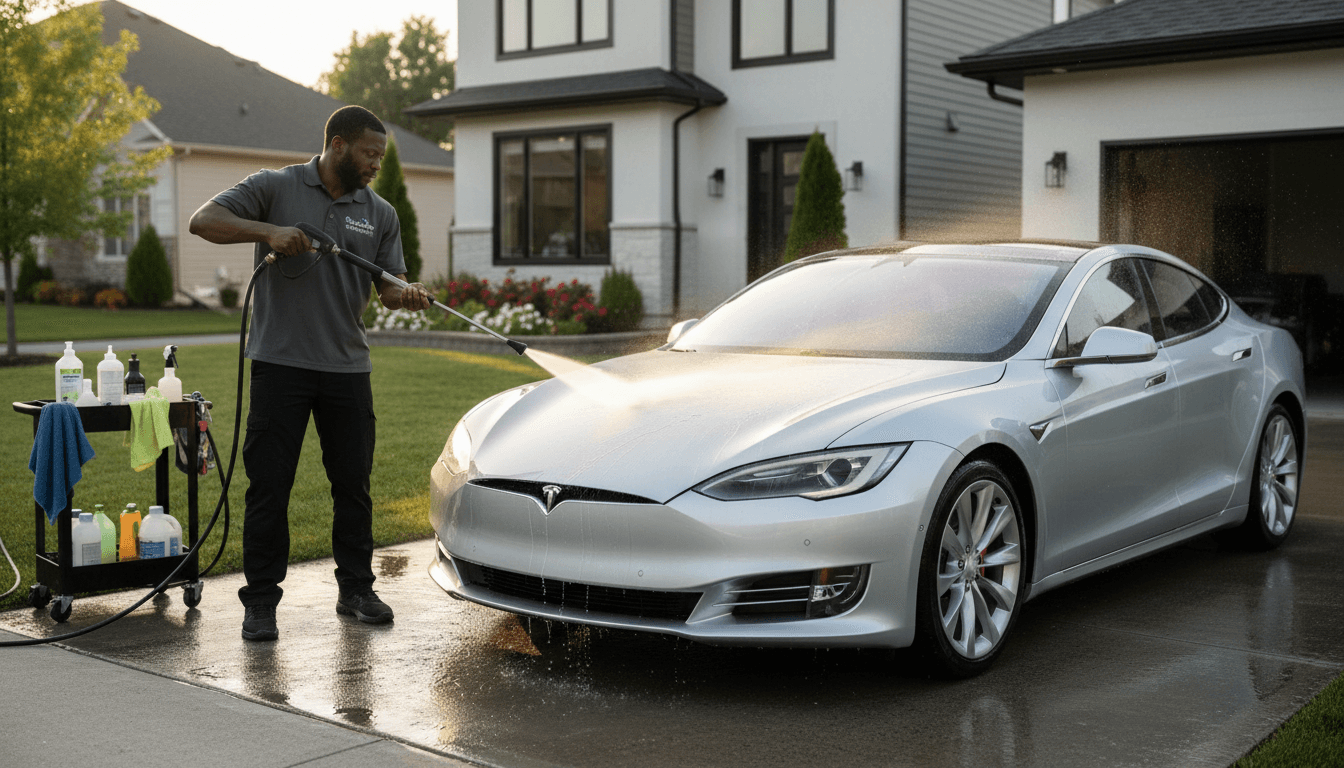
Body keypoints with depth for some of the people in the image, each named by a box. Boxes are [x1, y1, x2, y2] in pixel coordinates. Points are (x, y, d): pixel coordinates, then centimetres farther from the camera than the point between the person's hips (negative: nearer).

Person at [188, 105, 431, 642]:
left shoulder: (380, 214, 12)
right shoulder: (275, 188, 1)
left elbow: (388, 288, 9)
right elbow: (204, 220, -8)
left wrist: (408, 295, -15)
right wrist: (269, 231, -22)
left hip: (348, 367, 4)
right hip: (280, 362, -4)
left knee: (353, 485, 9)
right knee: (269, 486, -1)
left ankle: (356, 590, 22)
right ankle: (260, 603, 7)